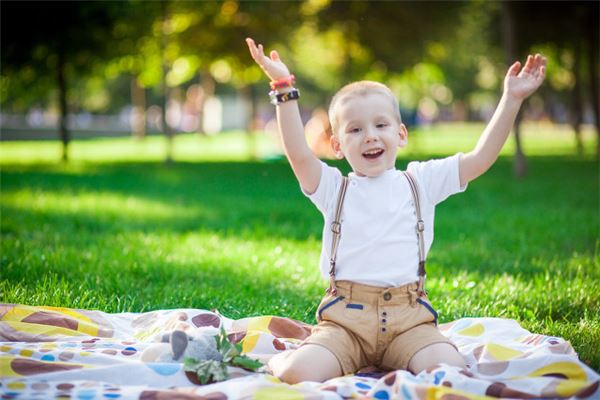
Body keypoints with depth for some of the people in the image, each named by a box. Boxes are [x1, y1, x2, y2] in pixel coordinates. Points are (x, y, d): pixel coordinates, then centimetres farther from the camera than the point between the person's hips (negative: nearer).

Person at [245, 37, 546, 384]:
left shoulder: (421, 181, 13)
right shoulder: (333, 188, 9)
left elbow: (481, 158, 7)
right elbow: (299, 155, -9)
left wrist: (511, 99, 1)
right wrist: (285, 90, -14)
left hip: (408, 317, 2)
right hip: (345, 318, -1)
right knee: (297, 375, -25)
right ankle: (283, 358, 10)